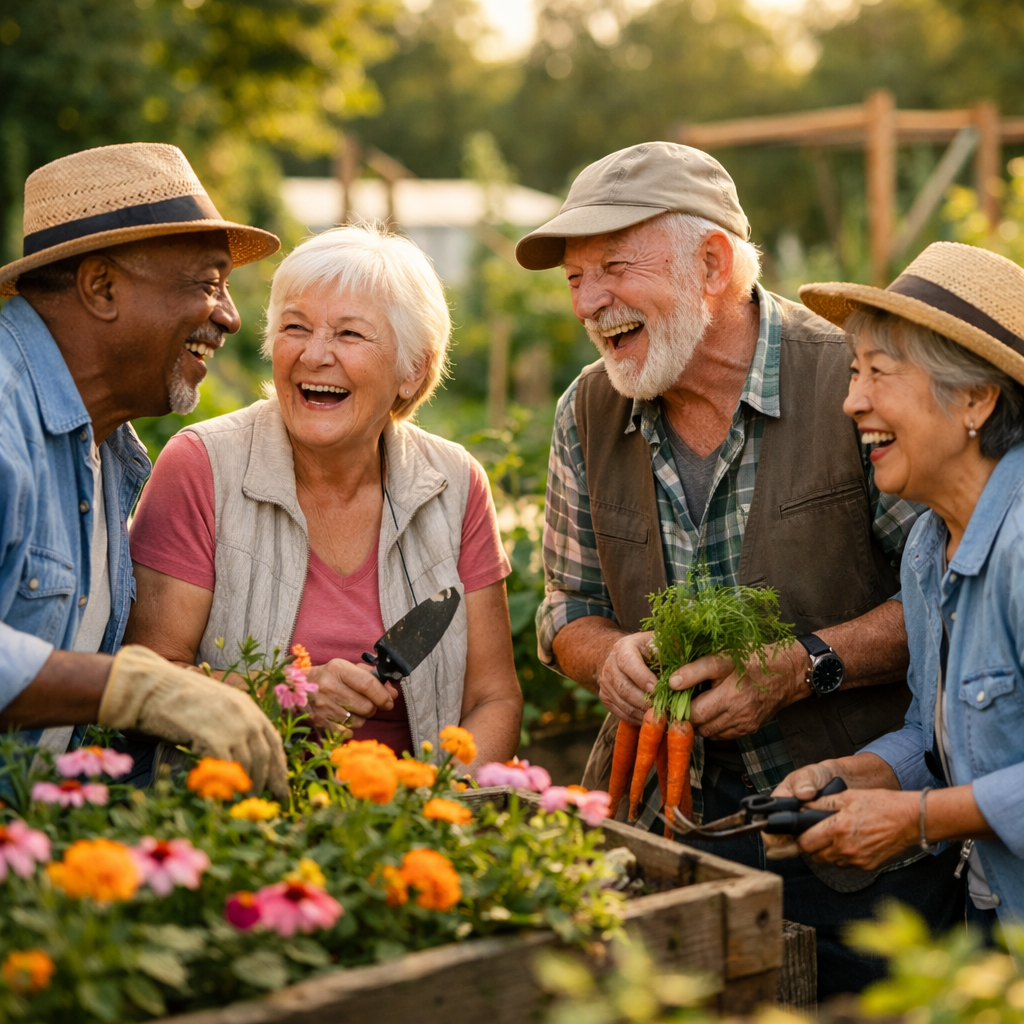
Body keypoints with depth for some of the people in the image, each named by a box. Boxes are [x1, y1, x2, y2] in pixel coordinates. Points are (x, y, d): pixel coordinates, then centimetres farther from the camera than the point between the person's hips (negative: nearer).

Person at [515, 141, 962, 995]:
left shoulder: (854, 382, -11)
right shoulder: (589, 413, 4)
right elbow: (571, 608, 12)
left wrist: (803, 666, -21)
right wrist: (609, 656, -10)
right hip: (658, 825, 4)